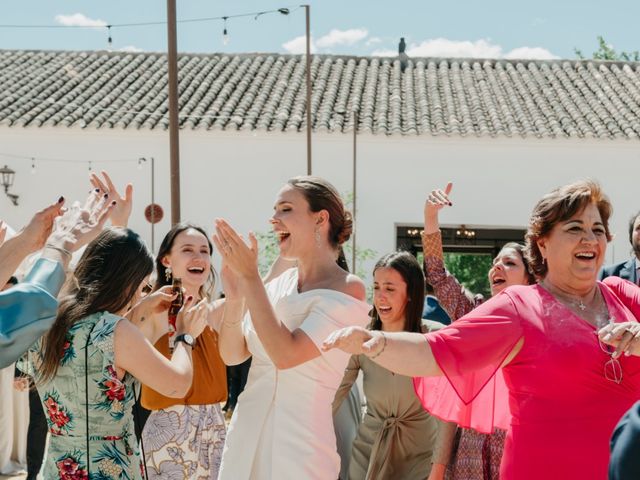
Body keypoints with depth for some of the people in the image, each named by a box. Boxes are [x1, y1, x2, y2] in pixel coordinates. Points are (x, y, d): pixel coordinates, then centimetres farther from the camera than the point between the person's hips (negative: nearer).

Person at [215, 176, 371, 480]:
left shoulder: (347, 289, -12)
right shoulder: (280, 283, 5)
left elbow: (286, 355, -23)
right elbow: (232, 355, 5)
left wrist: (250, 277, -19)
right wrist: (234, 297, -11)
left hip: (298, 447, -6)